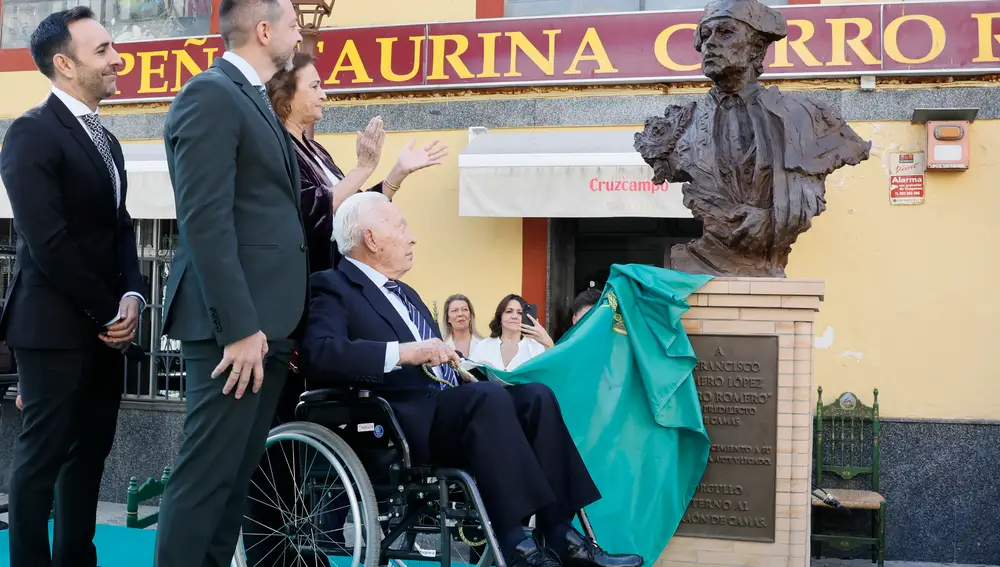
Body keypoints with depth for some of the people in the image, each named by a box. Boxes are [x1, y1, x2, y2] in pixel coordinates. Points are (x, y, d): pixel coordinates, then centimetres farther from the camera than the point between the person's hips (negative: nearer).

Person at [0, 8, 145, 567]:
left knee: (90, 453, 13)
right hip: (56, 326, -8)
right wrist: (108, 311, -12)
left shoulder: (105, 138, 15)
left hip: (105, 326, 8)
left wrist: (131, 297, -2)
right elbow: (47, 242, -19)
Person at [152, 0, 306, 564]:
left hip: (268, 323, 9)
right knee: (206, 474, -3)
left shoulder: (254, 100, 19)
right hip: (236, 325, -9)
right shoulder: (210, 94, -9)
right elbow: (205, 219, -18)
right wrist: (238, 327, -22)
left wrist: (274, 323, 14)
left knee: (237, 474, 14)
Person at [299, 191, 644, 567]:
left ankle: (558, 534, -15)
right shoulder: (335, 288, -2)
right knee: (489, 397, -31)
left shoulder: (404, 293, 26)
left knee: (535, 396, -12)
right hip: (397, 423, -8)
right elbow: (318, 354, -20)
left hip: (445, 404, 9)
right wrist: (403, 352, -26)